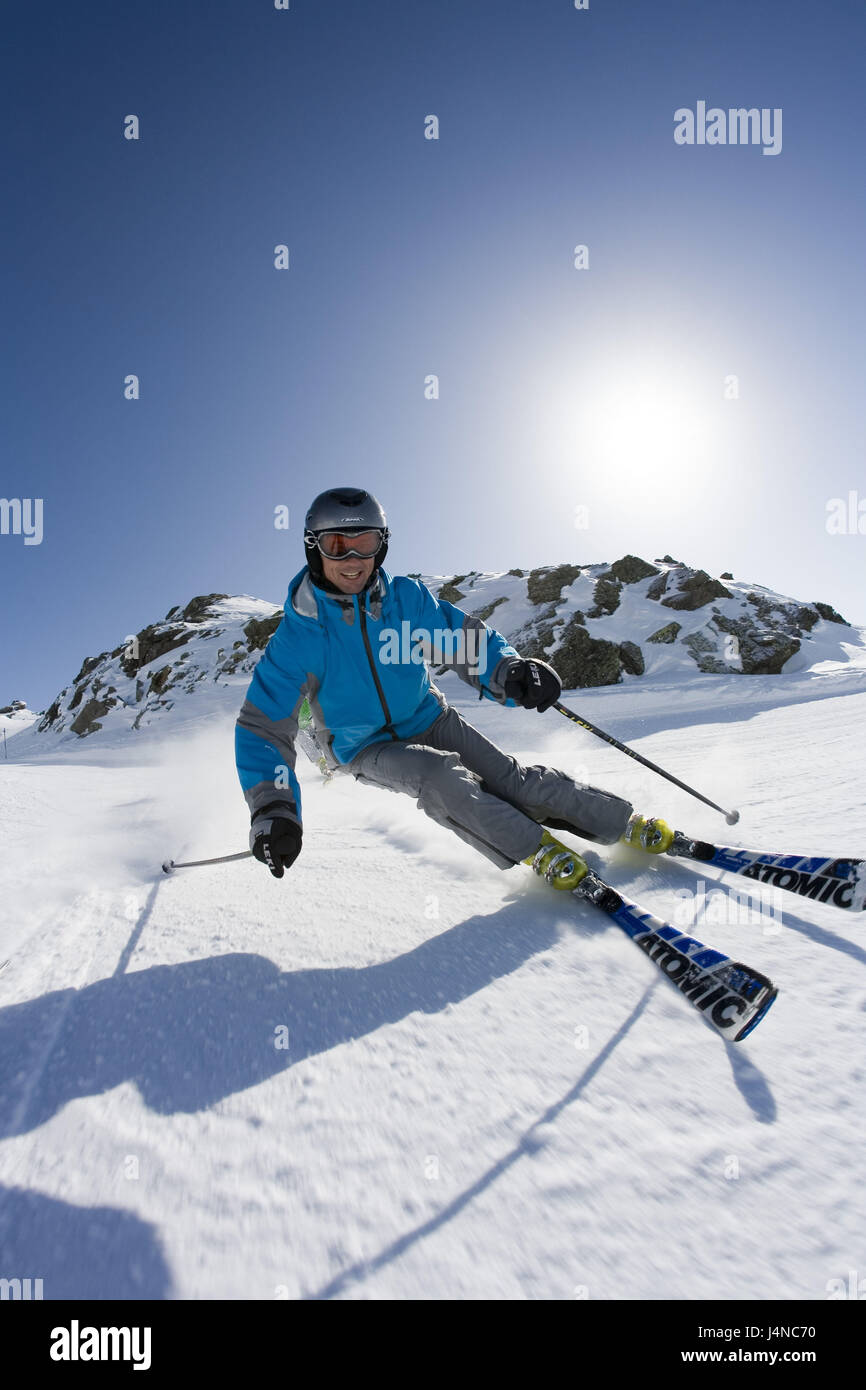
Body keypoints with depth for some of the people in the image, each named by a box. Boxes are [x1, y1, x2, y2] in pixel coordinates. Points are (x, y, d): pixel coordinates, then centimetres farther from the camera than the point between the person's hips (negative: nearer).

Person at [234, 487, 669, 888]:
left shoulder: (405, 597, -12)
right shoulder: (297, 639, -20)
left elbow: (463, 637, -9)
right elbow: (262, 727, -20)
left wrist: (509, 671, -33)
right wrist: (271, 810, -35)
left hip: (429, 719, 2)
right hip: (367, 749, -2)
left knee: (509, 777, -12)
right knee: (441, 776, -31)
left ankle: (625, 824, 2)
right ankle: (535, 848, -12)